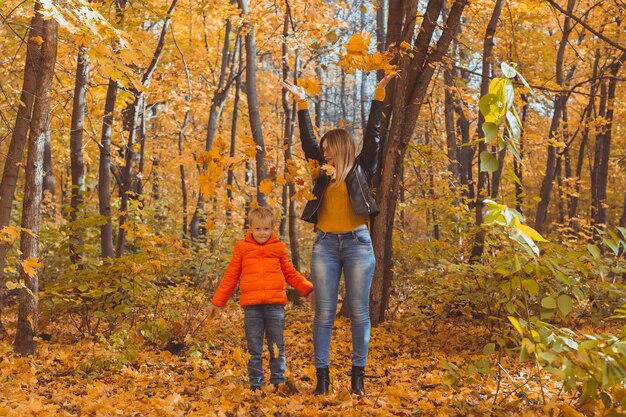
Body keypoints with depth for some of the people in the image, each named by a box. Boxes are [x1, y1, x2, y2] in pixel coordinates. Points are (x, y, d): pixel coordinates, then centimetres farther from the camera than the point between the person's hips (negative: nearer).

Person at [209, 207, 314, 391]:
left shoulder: (278, 248, 12)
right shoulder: (242, 248, 9)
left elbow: (290, 273, 19)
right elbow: (230, 277, 12)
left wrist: (307, 287, 4)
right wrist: (217, 301, 11)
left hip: (275, 304, 1)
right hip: (251, 306, 0)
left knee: (277, 347, 5)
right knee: (254, 349, 5)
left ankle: (278, 382, 13)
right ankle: (255, 383, 12)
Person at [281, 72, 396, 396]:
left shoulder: (361, 168, 7)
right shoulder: (325, 171, 14)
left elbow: (373, 133, 2)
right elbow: (307, 139, 15)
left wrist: (379, 94, -1)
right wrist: (302, 102, 14)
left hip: (358, 243, -2)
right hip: (325, 244, 3)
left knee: (358, 312, 1)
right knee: (324, 313, 1)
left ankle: (358, 372, 8)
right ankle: (322, 373, 5)